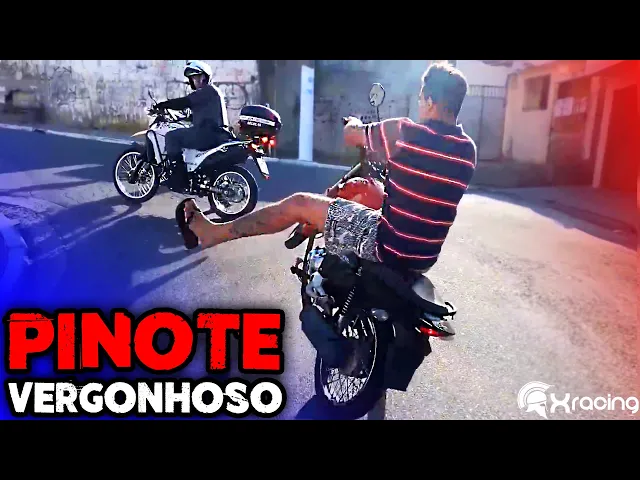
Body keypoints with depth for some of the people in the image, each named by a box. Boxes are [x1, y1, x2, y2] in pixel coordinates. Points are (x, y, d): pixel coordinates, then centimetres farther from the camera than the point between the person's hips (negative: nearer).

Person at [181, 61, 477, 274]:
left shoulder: (404, 132, -18)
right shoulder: (468, 149, 1)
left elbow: (350, 136, 0)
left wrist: (355, 124, 23)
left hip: (389, 247, -7)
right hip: (425, 257, 7)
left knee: (298, 203, 1)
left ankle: (214, 232, 13)